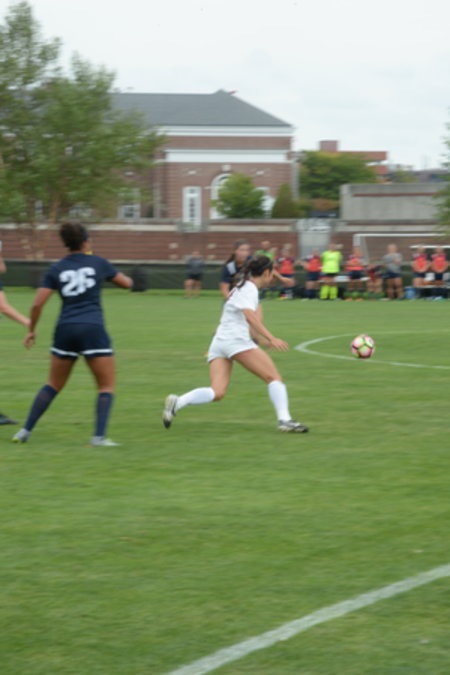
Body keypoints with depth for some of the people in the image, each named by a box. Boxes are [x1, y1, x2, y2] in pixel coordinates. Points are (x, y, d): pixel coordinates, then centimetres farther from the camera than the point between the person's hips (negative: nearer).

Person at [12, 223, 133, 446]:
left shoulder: (56, 269, 7)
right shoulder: (98, 263, 5)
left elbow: (37, 304, 1)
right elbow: (126, 283, 18)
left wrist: (32, 330, 15)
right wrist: (128, 279, 41)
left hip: (65, 329, 3)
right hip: (93, 329, -3)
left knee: (54, 385, 18)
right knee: (107, 386, 6)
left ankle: (25, 431, 14)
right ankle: (99, 436, -9)